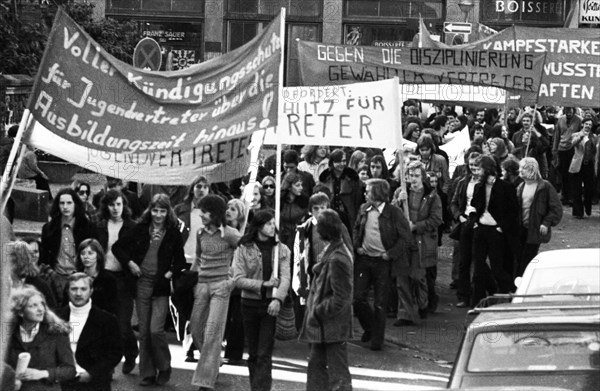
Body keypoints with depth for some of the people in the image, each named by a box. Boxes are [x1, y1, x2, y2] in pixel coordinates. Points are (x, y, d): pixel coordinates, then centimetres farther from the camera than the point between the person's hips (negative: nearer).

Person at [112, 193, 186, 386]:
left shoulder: (173, 233, 1)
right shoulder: (141, 229, 3)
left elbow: (180, 260, 11)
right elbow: (117, 247, 8)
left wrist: (171, 272, -6)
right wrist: (129, 263, -4)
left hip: (161, 285, -2)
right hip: (141, 283, 2)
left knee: (156, 330, -13)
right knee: (144, 331, 5)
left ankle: (164, 368, 9)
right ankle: (147, 373, 13)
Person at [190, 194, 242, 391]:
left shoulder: (229, 234, -9)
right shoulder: (200, 233, 7)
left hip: (220, 285, -6)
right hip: (201, 285, 6)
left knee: (212, 334, -8)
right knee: (195, 330, 8)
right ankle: (210, 365, 32)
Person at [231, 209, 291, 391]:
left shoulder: (281, 250, 3)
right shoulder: (243, 249, 0)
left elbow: (285, 278, -6)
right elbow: (238, 279, -6)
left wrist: (278, 299, -23)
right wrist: (263, 284, -16)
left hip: (272, 305, -1)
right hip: (250, 304, 1)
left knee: (264, 354, -7)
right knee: (253, 353, 10)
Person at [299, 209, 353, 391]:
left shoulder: (337, 259, -25)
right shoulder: (335, 250, 3)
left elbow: (340, 299, -23)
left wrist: (317, 312, -15)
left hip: (333, 327, -9)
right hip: (322, 325, 9)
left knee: (338, 375, 1)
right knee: (316, 365, 19)